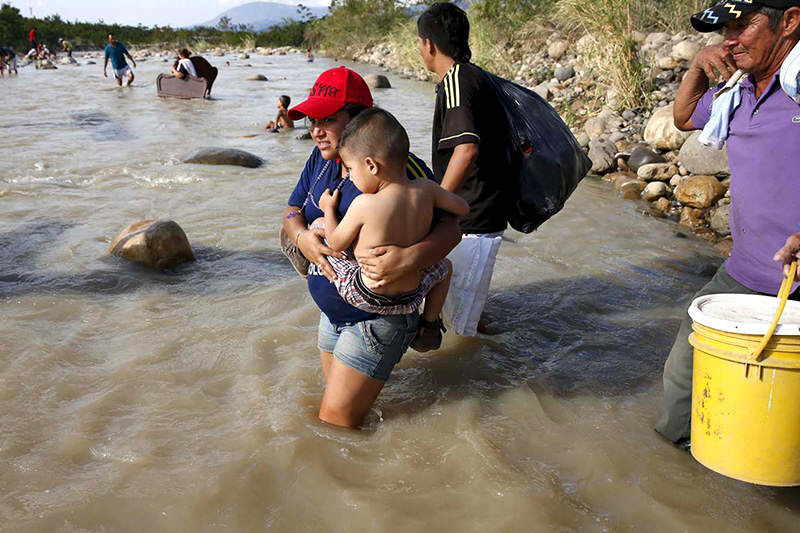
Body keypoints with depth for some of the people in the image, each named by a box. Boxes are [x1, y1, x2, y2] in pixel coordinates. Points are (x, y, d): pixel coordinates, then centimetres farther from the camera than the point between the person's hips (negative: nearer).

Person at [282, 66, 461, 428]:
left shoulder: (400, 168, -21)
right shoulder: (321, 160, 1)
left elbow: (450, 228, -21)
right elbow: (292, 211, 9)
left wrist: (409, 259, -40)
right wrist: (303, 238, -15)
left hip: (379, 317, -8)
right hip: (332, 313, 8)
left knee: (336, 420, -5)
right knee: (333, 396, 24)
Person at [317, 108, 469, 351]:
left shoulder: (364, 204, -21)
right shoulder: (426, 189, -10)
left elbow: (336, 243, -8)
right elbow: (463, 209, 5)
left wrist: (329, 210, 9)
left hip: (364, 296, -3)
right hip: (409, 300, 4)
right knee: (444, 265, 36)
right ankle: (430, 327, 35)